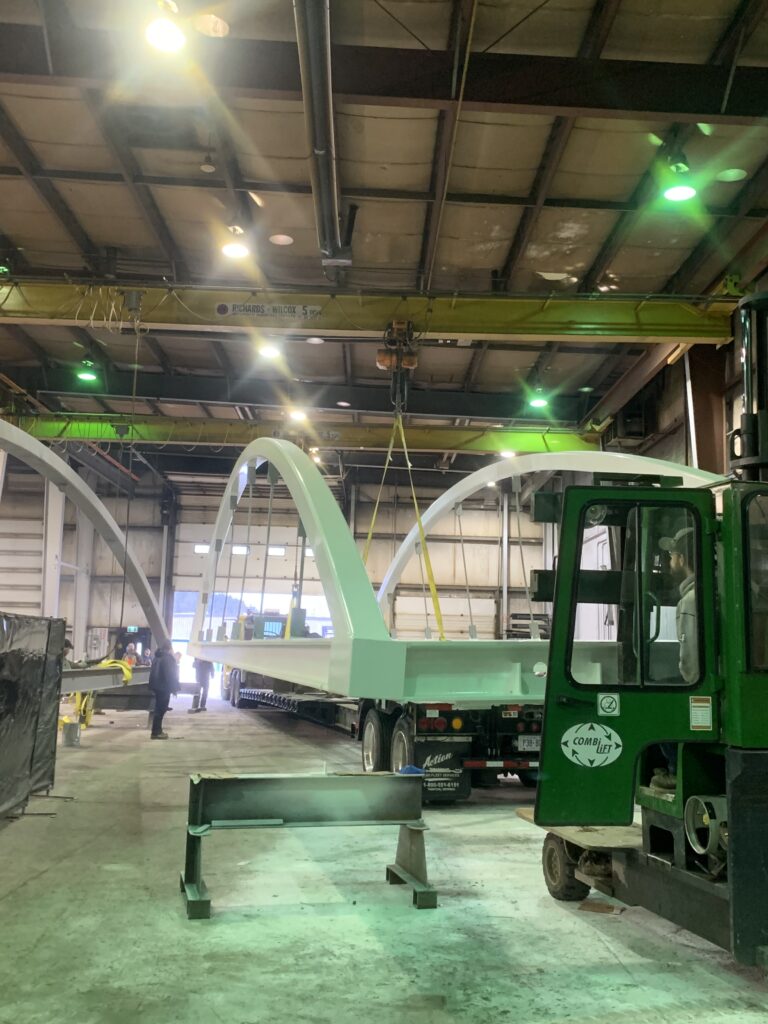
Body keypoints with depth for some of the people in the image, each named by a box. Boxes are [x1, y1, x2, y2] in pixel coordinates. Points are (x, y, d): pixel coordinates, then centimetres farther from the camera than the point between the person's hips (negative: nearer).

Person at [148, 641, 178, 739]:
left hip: (157, 686, 10)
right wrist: (174, 687, -13)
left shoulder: (158, 657, 14)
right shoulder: (167, 658, -15)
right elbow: (170, 674, -19)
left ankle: (157, 731, 18)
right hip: (164, 687, -10)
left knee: (159, 709, 15)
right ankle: (156, 732, -5)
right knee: (161, 709, -6)